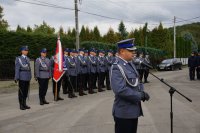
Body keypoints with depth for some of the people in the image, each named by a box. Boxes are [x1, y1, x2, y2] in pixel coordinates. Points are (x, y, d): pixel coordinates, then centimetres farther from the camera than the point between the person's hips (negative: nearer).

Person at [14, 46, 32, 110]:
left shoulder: (28, 59, 15)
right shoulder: (18, 59, -3)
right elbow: (17, 69, -9)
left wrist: (30, 77, 11)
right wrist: (16, 78, -15)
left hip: (27, 77, 6)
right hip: (22, 77, -6)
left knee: (26, 91, 9)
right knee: (21, 91, -2)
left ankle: (24, 104, 18)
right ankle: (21, 105, 5)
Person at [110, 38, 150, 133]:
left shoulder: (130, 64, 10)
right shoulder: (116, 68, -20)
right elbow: (120, 90, -29)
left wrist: (142, 91, -3)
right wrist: (140, 95, -21)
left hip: (134, 110, 9)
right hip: (124, 113, -9)